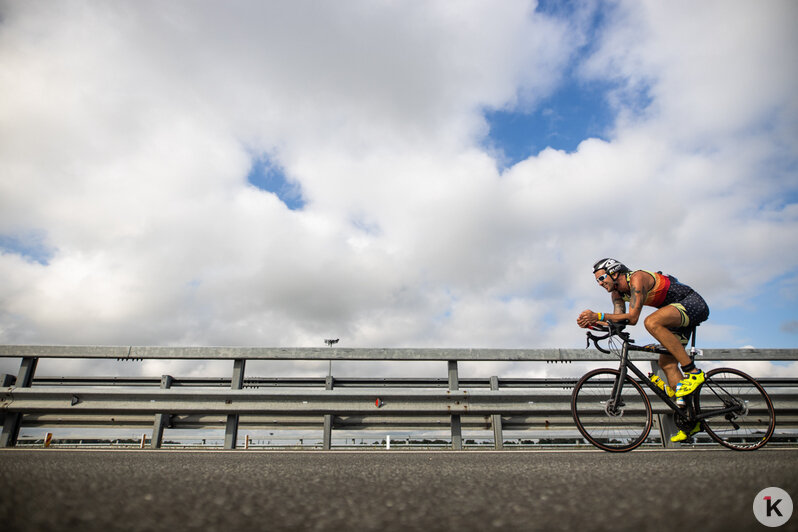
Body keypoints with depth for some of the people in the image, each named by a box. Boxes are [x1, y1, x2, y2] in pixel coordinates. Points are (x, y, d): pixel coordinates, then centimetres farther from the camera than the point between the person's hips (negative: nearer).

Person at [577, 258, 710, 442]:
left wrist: (599, 315, -36)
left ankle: (693, 372, -24)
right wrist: (592, 323, -19)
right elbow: (618, 321, -5)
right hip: (677, 311, 9)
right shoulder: (617, 291, 2)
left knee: (651, 322, -35)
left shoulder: (637, 278, -25)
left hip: (693, 303, -9)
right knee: (667, 363, -1)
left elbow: (632, 317, -32)